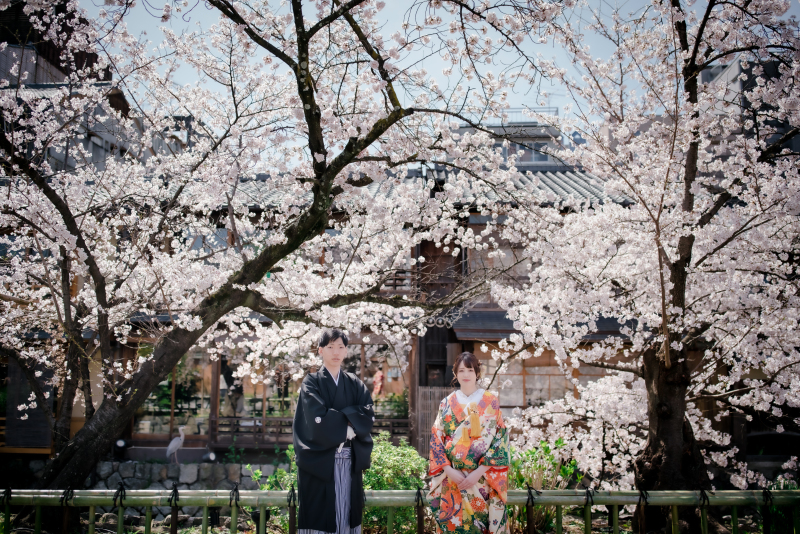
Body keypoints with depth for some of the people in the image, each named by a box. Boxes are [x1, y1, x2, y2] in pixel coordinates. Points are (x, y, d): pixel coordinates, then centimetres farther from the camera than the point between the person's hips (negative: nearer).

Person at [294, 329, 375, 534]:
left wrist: (337, 418, -14)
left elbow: (368, 414, -3)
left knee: (347, 513, 4)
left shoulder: (355, 384, 13)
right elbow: (318, 419, -12)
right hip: (320, 461, -3)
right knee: (319, 516, -2)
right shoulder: (311, 382, 2)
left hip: (350, 461, 3)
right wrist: (346, 427, -7)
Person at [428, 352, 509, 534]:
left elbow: (499, 439, -4)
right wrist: (449, 471, -10)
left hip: (482, 477, -1)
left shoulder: (490, 403, 1)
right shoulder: (447, 403, 7)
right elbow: (436, 439, 4)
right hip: (452, 479, 2)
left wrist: (478, 473, -13)